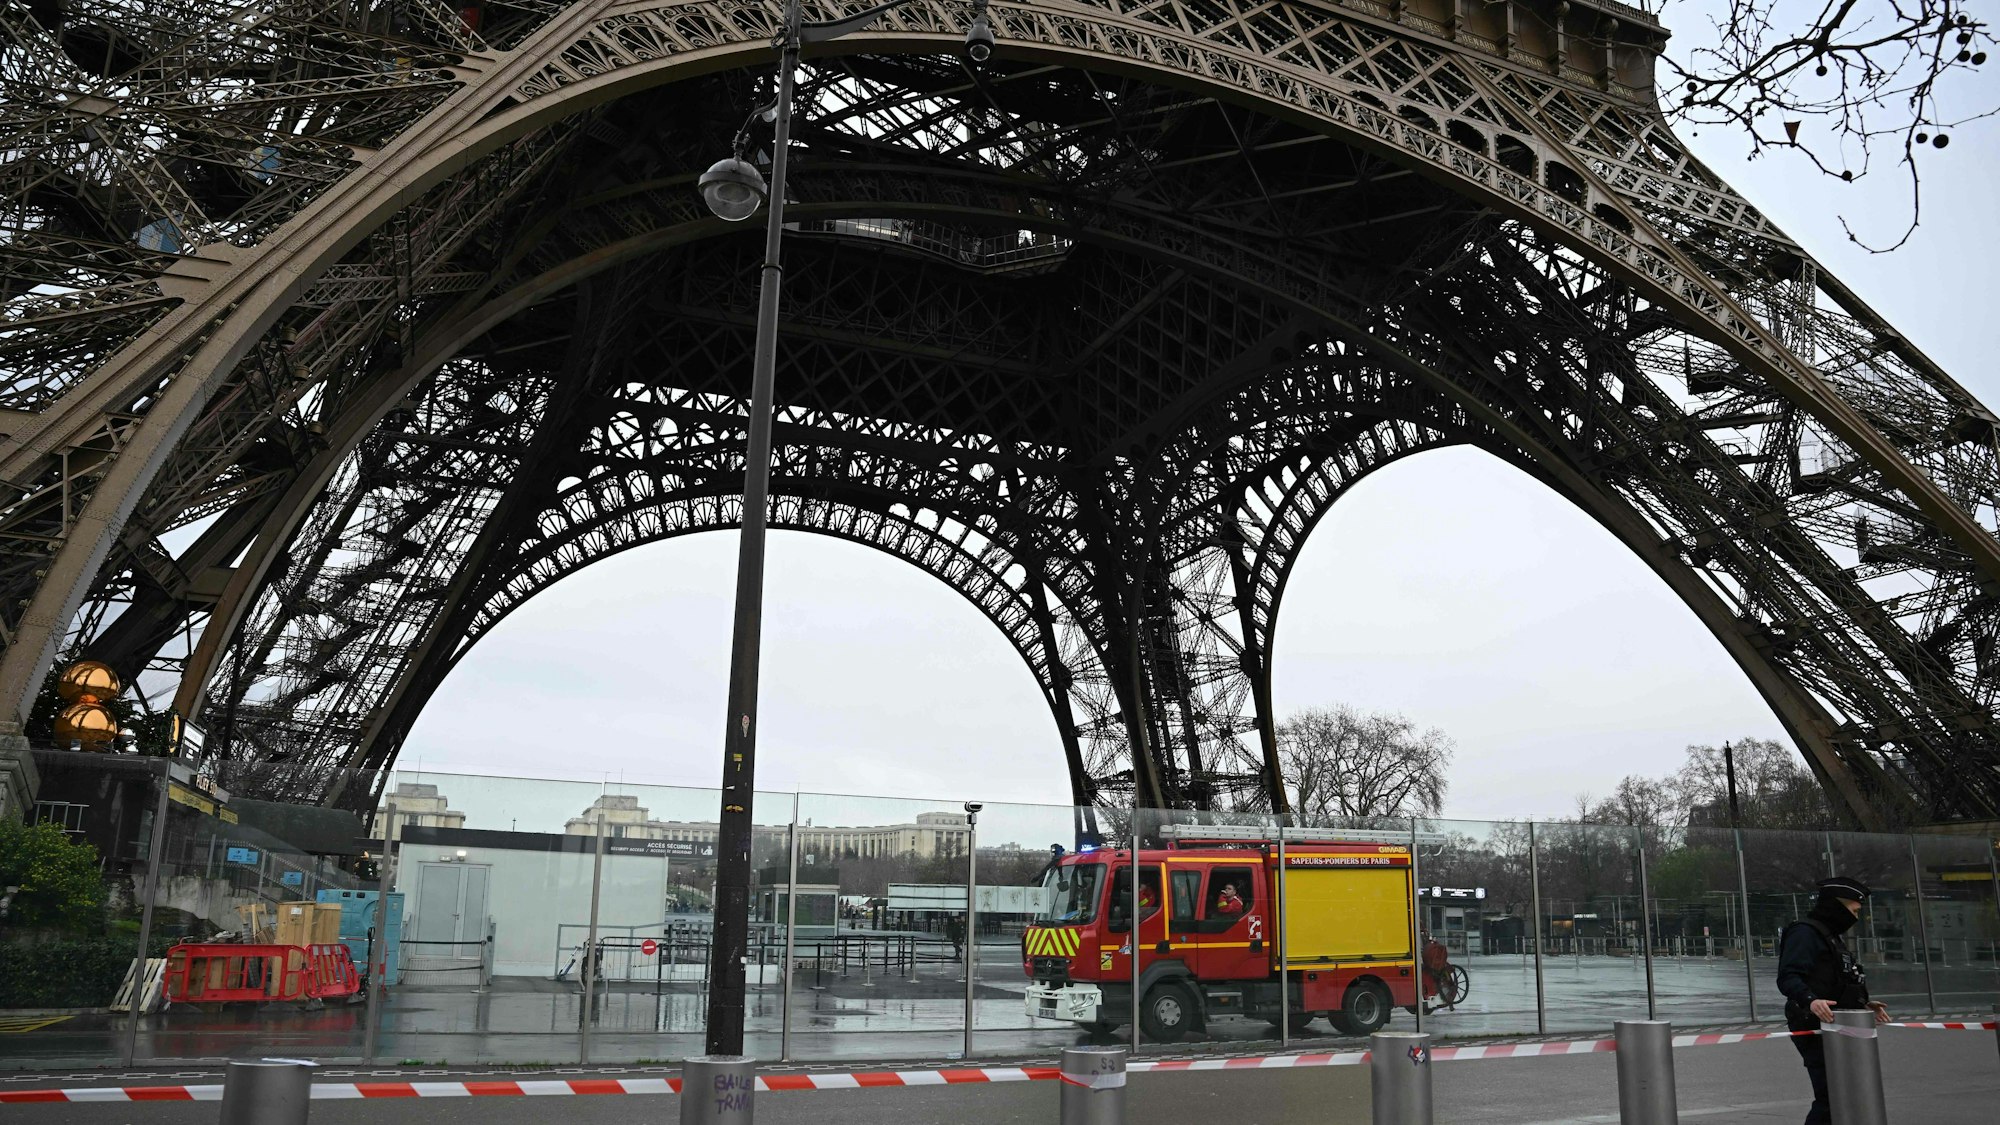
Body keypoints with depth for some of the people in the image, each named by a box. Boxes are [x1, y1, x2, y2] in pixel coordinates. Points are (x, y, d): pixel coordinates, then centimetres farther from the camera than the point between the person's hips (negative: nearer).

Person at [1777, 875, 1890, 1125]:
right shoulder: (1805, 932, -12)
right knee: (1830, 1098, -14)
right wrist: (1810, 1000, -40)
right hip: (1815, 1028, -11)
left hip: (1834, 1028, 11)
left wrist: (1864, 1004, 18)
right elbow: (1788, 977, -24)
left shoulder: (1832, 935, 21)